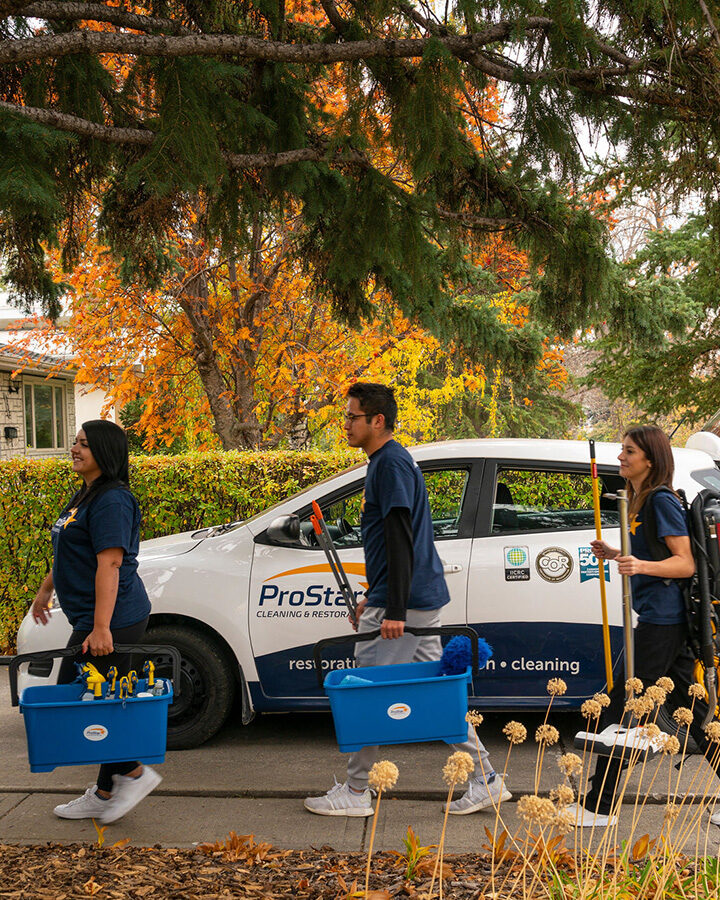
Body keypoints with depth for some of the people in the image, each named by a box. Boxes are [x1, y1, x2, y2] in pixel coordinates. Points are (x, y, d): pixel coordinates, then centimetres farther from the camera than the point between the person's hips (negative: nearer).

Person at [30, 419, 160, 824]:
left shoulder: (111, 500, -17)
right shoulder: (86, 496, 15)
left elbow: (109, 564, -23)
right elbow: (67, 554, 28)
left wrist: (101, 628, -26)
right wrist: (46, 591, 32)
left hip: (111, 620, -10)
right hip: (93, 620, 10)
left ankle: (133, 772, 5)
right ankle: (105, 795, 20)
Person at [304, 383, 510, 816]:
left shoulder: (391, 464, -14)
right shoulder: (390, 462, 18)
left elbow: (400, 541, -21)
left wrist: (394, 611, -24)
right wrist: (373, 598, 26)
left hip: (402, 602, -10)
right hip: (423, 599, 10)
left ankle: (356, 792, 9)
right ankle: (486, 780, 15)